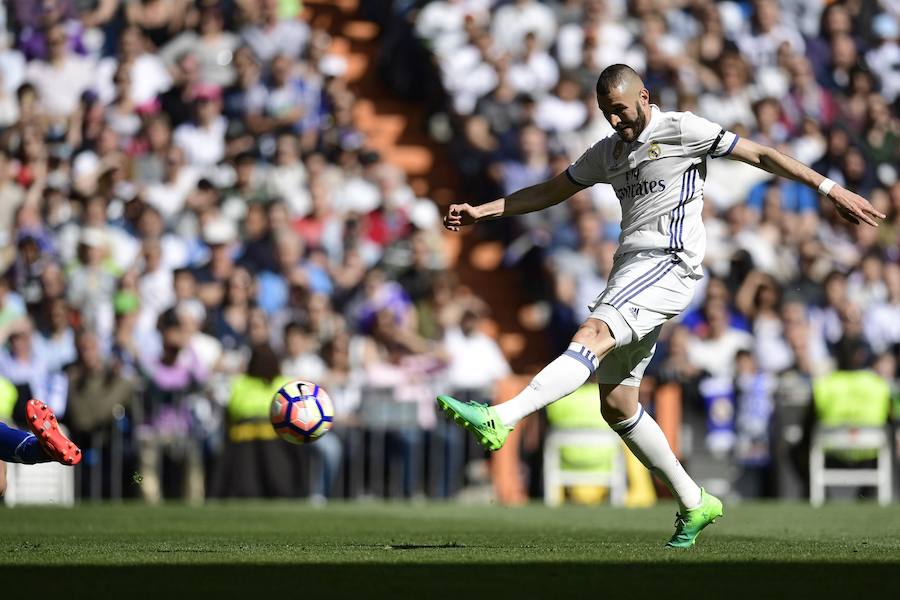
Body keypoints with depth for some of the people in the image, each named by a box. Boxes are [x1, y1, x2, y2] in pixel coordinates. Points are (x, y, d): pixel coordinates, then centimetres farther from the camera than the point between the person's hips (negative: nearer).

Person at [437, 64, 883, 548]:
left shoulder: (681, 130, 1)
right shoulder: (608, 152, 23)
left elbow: (761, 155, 2)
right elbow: (552, 191, 29)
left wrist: (830, 189, -3)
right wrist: (481, 212, 21)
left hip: (668, 264, -9)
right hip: (631, 270, 9)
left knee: (593, 335, -30)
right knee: (616, 404, 4)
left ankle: (500, 419, -49)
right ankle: (693, 504, 13)